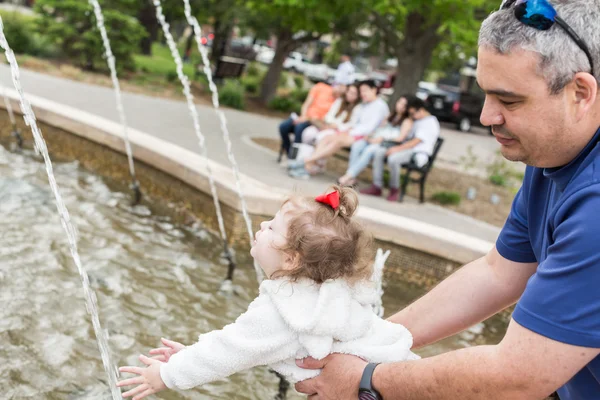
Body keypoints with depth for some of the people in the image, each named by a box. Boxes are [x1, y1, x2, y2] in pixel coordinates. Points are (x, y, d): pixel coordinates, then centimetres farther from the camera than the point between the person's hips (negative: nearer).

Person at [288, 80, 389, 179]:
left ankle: (306, 161, -34)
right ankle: (309, 166, -31)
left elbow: (371, 127, -10)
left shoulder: (380, 106, 0)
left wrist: (351, 132, -13)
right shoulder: (363, 105, 25)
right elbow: (354, 122, 17)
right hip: (353, 132, 8)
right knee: (327, 137, -17)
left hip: (366, 136, -8)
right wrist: (344, 129, -5)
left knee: (338, 140, -31)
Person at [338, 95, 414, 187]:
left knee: (369, 150, -35)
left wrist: (381, 139, -13)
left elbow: (400, 138, -7)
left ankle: (349, 176, -38)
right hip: (376, 140, 7)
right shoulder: (391, 117, 28)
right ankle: (351, 178, -31)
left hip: (389, 145, -7)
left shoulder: (407, 121, 6)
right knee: (357, 145, -23)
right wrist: (370, 136, 2)